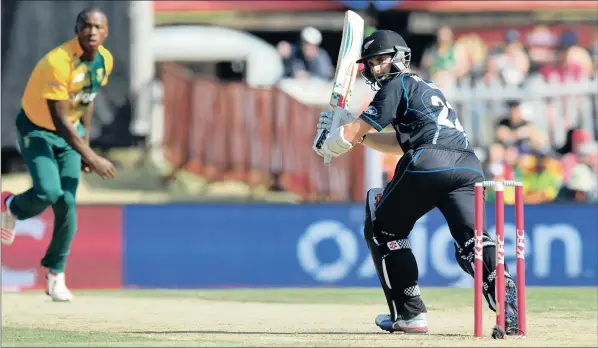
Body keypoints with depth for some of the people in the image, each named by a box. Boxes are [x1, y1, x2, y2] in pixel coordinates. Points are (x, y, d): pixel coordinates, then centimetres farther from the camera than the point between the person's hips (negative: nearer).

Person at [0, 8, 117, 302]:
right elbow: (60, 120, -31)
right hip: (37, 130, -5)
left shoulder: (105, 60, -8)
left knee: (67, 203, -5)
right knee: (48, 191, -25)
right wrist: (92, 158, -30)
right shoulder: (58, 62, -31)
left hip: (70, 133, 6)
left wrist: (86, 143, 10)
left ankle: (56, 275, 9)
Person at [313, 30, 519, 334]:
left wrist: (326, 143, 27)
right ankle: (505, 292, -42)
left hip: (429, 162, -7)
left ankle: (410, 314, 7)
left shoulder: (398, 84, 11)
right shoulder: (427, 89, 36)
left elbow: (357, 130, 9)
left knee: (382, 228, 14)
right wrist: (358, 133, 40)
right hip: (468, 165, 7)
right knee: (471, 241, -11)